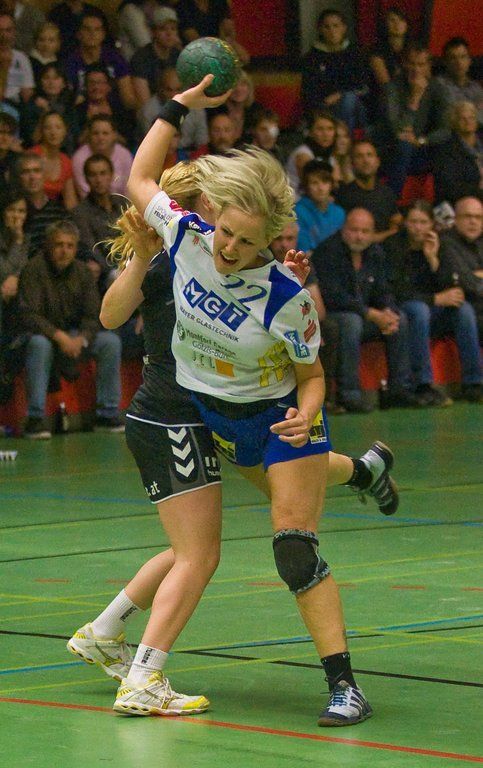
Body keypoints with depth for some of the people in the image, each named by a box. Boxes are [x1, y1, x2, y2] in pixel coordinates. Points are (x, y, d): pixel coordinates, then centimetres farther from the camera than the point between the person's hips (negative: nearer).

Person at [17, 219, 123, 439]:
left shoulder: (82, 272, 2)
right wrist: (59, 336, -35)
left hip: (75, 336, 5)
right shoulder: (33, 270, -14)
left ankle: (108, 414, -9)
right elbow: (29, 315, -22)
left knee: (110, 341, -17)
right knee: (39, 344, -38)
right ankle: (35, 419, -33)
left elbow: (93, 316, -1)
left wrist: (81, 339, -23)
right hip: (43, 333, -5)